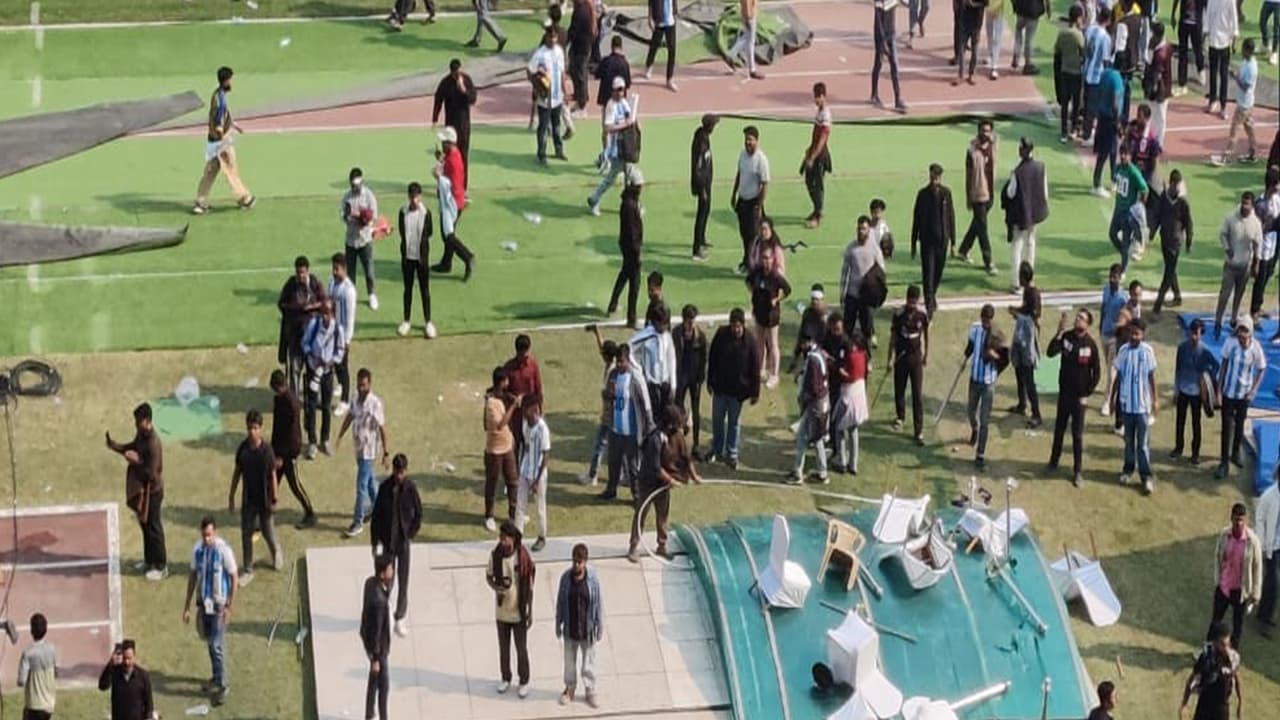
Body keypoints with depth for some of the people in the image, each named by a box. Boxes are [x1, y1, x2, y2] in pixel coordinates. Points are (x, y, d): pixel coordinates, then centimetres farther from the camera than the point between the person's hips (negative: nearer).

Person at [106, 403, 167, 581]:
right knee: (144, 525, 21)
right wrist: (114, 446, 5)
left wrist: (136, 461, -27)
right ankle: (149, 561, 36)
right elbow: (133, 447, 19)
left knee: (153, 528, 3)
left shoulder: (153, 443, -29)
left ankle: (161, 567, 15)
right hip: (141, 489, 9)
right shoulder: (141, 435, -1)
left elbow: (151, 473, -29)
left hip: (151, 491, -9)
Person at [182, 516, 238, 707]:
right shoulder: (197, 549, -3)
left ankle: (222, 686, 3)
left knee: (217, 645, -6)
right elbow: (193, 576, 7)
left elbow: (234, 579, -11)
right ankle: (216, 676, 34)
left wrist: (229, 607, -12)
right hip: (203, 603, 5)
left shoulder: (224, 550, -19)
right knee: (210, 642, 17)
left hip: (219, 604, -5)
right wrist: (187, 605, 9)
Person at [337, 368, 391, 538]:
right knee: (368, 479, 24)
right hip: (358, 446, 7)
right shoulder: (357, 397, -3)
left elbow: (382, 428, -19)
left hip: (368, 449, -7)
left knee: (361, 486, -4)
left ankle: (358, 522, 4)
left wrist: (386, 452, -14)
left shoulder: (375, 403, -24)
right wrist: (340, 435, 7)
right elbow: (350, 416, 12)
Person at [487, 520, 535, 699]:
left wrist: (530, 612, -6)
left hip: (519, 612, -3)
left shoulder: (523, 558, -18)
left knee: (521, 649, 10)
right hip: (502, 610, 3)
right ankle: (506, 679, 36)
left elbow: (529, 586, -9)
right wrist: (495, 587, -20)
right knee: (503, 648, 17)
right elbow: (488, 576, 3)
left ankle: (524, 682, 27)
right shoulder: (495, 555, -11)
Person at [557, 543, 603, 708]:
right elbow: (560, 602, -1)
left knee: (589, 660, 13)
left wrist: (600, 627, -4)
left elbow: (599, 602, -7)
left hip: (587, 629, -2)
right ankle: (570, 688, 37)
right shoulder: (566, 577, -11)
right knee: (569, 660, 18)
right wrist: (558, 625, 3)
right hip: (570, 629, 2)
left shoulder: (593, 577, -16)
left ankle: (590, 690, 31)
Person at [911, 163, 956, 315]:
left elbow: (951, 217, 5)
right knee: (928, 272, -7)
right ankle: (930, 304, -6)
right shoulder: (923, 194, -7)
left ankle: (932, 295, 38)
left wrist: (953, 241, 6)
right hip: (927, 239, -3)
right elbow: (916, 219, -1)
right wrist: (913, 244, 0)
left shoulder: (946, 193, -2)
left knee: (939, 271, 14)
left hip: (942, 239, 3)